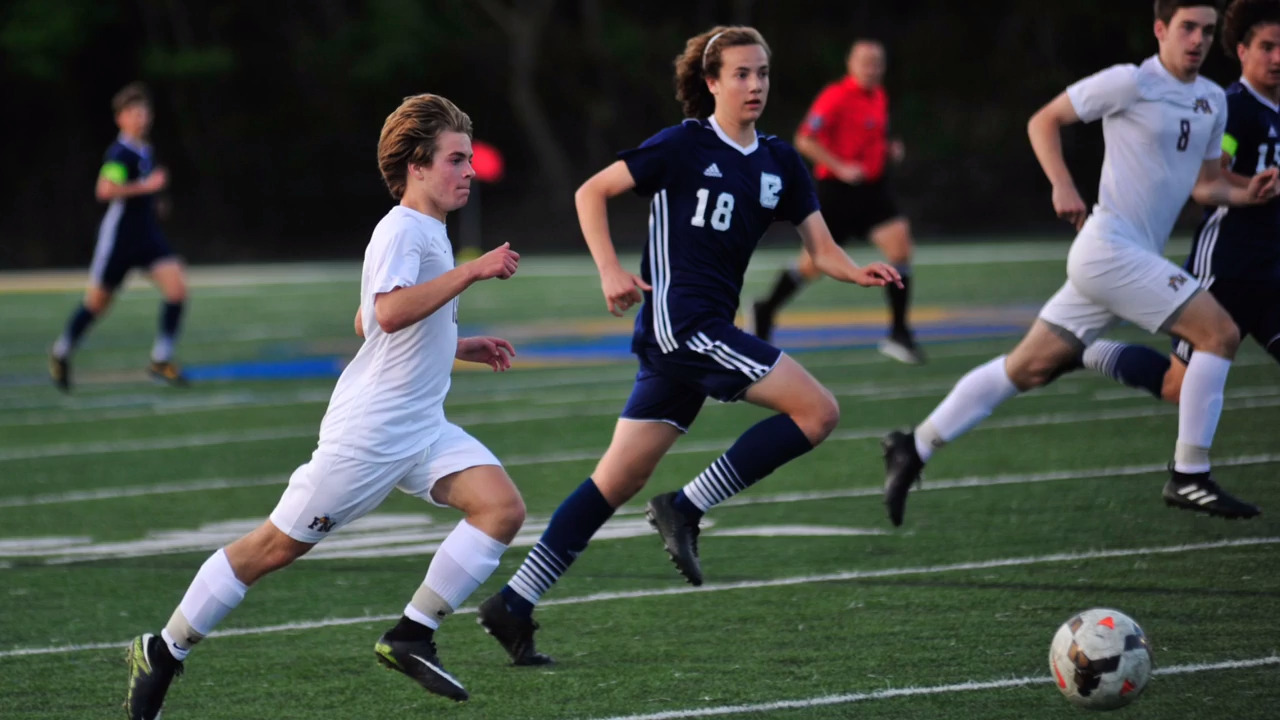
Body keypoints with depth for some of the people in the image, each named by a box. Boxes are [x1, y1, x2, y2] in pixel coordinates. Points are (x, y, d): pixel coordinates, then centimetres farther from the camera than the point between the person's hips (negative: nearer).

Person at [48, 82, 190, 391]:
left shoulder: (146, 151, 10)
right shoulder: (120, 153, -16)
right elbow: (105, 190, -31)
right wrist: (146, 186, -29)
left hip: (148, 233, 7)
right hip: (118, 235, -7)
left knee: (177, 287, -13)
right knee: (98, 302, 7)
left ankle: (161, 360, -5)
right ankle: (61, 352, 31)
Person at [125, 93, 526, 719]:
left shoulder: (428, 234, 16)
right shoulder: (399, 231, -13)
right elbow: (389, 311, -32)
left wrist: (462, 348, 23)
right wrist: (471, 272, -29)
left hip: (421, 428, 9)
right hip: (368, 428, -9)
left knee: (503, 507, -12)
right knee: (276, 546, -3)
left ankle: (412, 635, -8)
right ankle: (162, 652, 11)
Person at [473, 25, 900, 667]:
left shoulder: (779, 163, 14)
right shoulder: (683, 146, -5)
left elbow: (821, 248, 11)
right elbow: (591, 192, -1)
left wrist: (858, 273, -9)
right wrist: (610, 271, -13)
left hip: (706, 333, 7)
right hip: (679, 319, -7)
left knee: (619, 480, 6)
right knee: (817, 410, -14)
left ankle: (515, 604, 8)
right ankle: (687, 508, -7)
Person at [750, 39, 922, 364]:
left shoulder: (880, 97, 10)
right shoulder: (835, 97, -14)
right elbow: (805, 140, -17)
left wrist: (890, 150, 7)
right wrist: (840, 167, -23)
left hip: (872, 187, 6)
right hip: (837, 188, -6)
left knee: (899, 244, -12)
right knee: (815, 264, 3)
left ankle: (899, 334, -7)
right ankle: (766, 310, 29)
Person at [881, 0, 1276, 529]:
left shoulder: (1212, 100, 15)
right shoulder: (1131, 83, -8)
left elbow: (1205, 185, 23)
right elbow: (1043, 121, -1)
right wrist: (1063, 186, -15)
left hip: (1135, 257, 8)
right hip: (1110, 245, -8)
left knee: (1028, 368, 9)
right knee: (1219, 332, -14)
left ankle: (915, 448, 15)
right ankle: (1189, 477, -10)